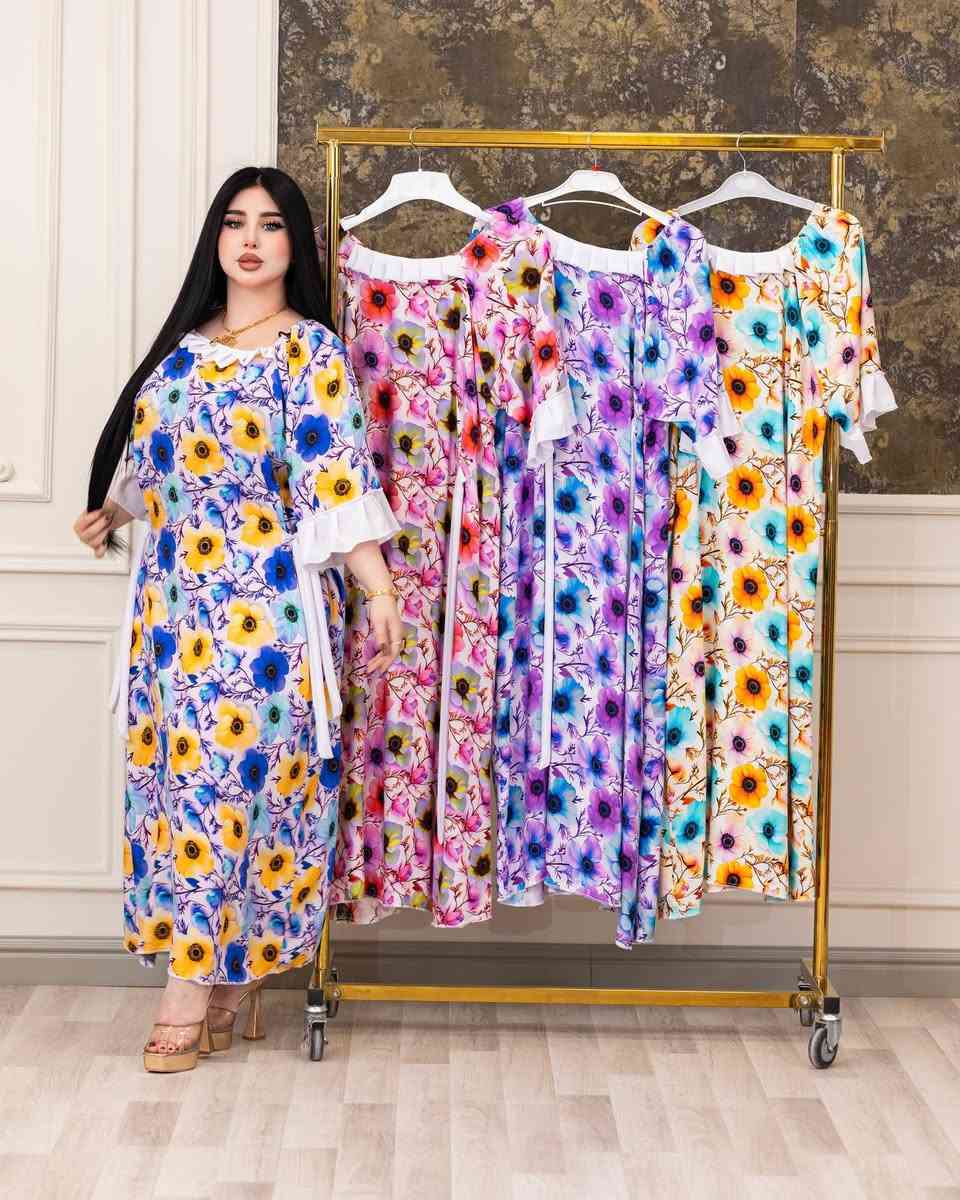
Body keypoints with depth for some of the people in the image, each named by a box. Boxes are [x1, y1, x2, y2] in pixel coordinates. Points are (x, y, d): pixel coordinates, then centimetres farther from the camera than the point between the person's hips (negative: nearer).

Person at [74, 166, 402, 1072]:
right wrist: (109, 514, 35)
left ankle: (200, 984, 2)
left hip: (264, 600, -6)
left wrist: (379, 590, -18)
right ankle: (226, 981, 17)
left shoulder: (310, 350, -5)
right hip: (177, 597, 7)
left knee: (227, 768, -6)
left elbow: (337, 480, -12)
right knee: (181, 767, 6)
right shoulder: (186, 343, 15)